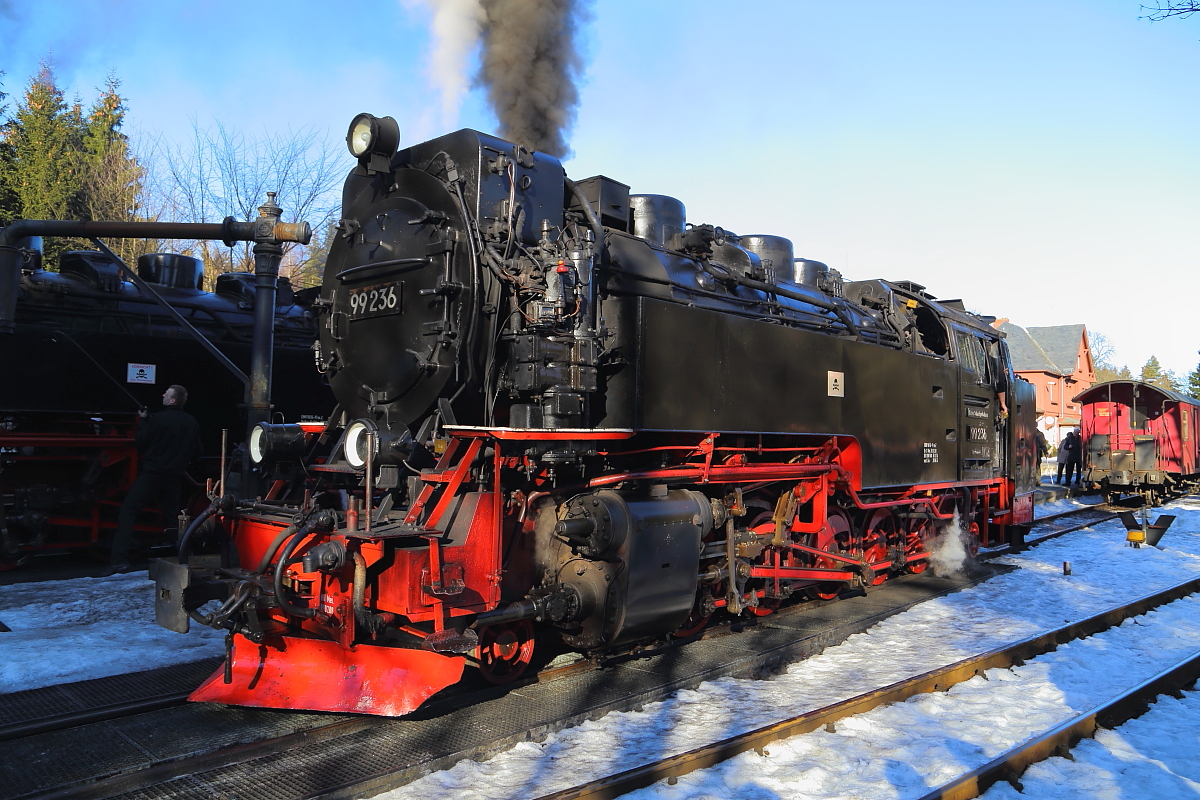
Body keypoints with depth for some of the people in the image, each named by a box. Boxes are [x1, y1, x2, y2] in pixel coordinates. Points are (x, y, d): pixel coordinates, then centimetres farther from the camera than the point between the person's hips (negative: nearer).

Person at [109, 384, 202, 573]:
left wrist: (142, 421, 9)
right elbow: (196, 453, 13)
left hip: (152, 473, -6)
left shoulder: (159, 418, -13)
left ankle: (120, 560, -11)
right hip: (173, 477, 6)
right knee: (172, 517, 15)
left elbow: (140, 442, -4)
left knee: (128, 510, -2)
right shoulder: (192, 423, 5)